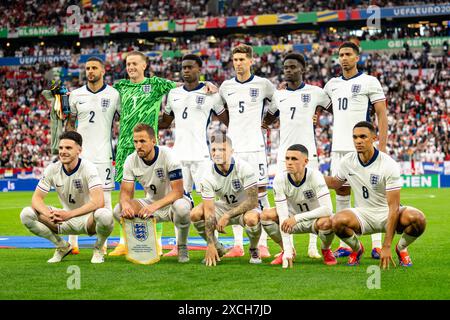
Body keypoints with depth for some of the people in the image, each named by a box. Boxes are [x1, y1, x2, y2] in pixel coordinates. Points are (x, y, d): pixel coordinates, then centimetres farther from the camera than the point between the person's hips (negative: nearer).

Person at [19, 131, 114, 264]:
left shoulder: (88, 168, -19)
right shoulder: (52, 169, -7)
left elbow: (98, 202, -31)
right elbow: (36, 198, -8)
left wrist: (69, 214, -40)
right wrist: (49, 214, -31)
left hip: (88, 219, -4)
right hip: (66, 220, 4)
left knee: (105, 215, -39)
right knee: (26, 214, -16)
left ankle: (98, 249, -4)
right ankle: (62, 247, 5)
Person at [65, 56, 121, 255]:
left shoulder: (114, 95, 1)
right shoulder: (76, 95, 8)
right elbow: (70, 122, 16)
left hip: (103, 154, -2)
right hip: (79, 153, 2)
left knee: (104, 198, -2)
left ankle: (103, 243, 3)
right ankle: (72, 243, 7)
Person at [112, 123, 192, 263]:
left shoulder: (167, 156, -23)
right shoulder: (131, 161, -10)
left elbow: (178, 191, -28)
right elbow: (126, 192, -7)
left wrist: (155, 206, -43)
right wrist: (125, 204, -34)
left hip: (171, 201, -4)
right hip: (151, 203, 4)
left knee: (182, 207, -40)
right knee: (119, 211, -20)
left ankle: (182, 246, -11)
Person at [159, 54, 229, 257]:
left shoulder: (210, 94, 0)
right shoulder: (173, 94, 14)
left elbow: (228, 121, 5)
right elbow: (165, 123, 25)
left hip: (201, 154, -5)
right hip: (179, 154, 5)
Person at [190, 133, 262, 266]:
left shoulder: (244, 169, -25)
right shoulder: (208, 177, -17)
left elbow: (252, 201, -24)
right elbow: (209, 211, -19)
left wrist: (227, 216, -29)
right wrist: (210, 245, -26)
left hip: (246, 207, -4)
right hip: (224, 206, 4)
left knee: (251, 219, -39)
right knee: (195, 214, -19)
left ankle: (254, 250, -5)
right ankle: (218, 249, 4)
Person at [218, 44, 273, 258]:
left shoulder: (262, 84, 0)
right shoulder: (226, 86, 10)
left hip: (255, 145, -3)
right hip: (232, 146, 4)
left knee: (260, 192, -6)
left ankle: (263, 244, -3)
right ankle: (237, 245, 8)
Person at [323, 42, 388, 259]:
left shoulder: (369, 82, -1)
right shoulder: (332, 84, 15)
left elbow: (381, 115, -5)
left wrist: (382, 147, -12)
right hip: (339, 146, 5)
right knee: (341, 192, 5)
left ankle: (377, 244, -4)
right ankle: (344, 244, 10)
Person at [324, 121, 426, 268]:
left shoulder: (389, 165, -20)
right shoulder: (347, 161, -5)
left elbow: (393, 207, -23)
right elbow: (336, 183, 19)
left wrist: (386, 246, -28)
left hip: (387, 213, -2)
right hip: (362, 214, 2)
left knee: (417, 219, -33)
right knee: (338, 221, -31)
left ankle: (401, 249, 2)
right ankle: (357, 249, 3)